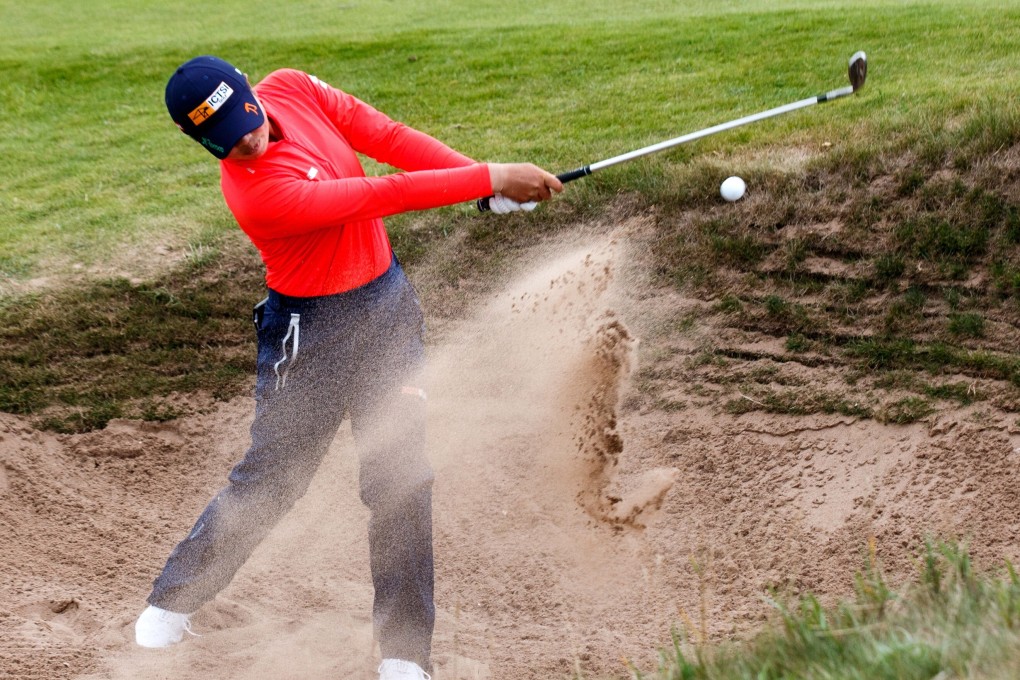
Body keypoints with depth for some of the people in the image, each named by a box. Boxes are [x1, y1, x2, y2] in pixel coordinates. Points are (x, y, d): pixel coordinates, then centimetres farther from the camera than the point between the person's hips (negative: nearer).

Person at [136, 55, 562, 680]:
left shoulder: (291, 89, -8)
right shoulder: (258, 194, -29)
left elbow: (387, 138, -7)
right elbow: (385, 196, -29)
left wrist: (489, 174, -17)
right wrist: (490, 179, -26)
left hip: (390, 302, 6)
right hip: (312, 329, -6)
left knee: (401, 479, 3)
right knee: (270, 480, 4)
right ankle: (173, 601, 27)